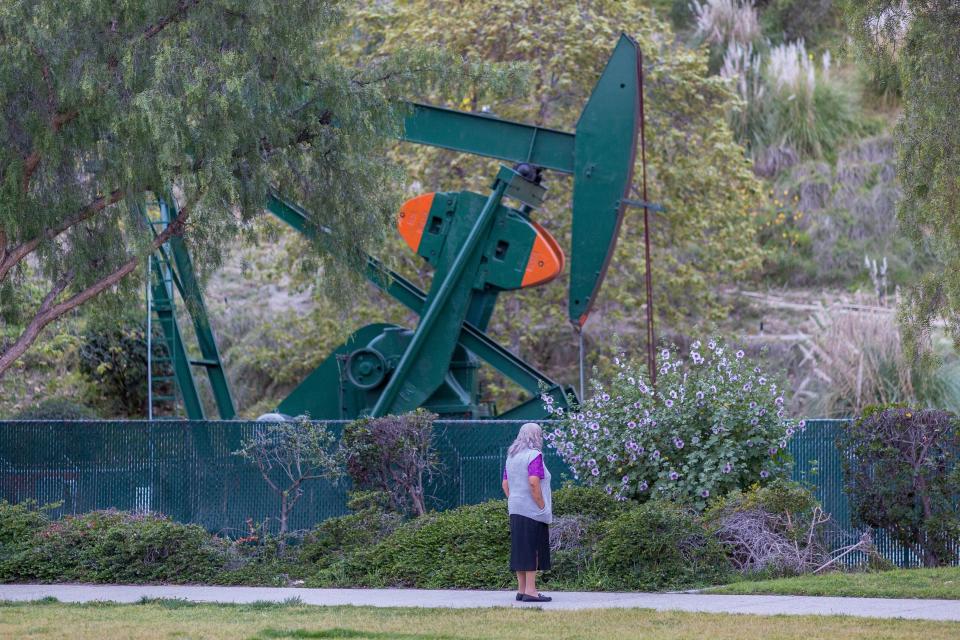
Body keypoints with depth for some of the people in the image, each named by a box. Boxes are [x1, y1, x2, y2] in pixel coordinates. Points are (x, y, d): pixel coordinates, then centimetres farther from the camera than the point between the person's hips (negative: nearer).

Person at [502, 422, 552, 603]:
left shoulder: (511, 456, 13)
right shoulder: (534, 455, -12)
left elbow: (505, 484, 14)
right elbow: (533, 482, -22)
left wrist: (513, 503, 16)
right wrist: (542, 506, -16)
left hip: (516, 510, 8)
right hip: (533, 511, -8)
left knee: (520, 550, 10)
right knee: (533, 550, -5)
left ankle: (521, 590, 13)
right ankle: (530, 591, -7)